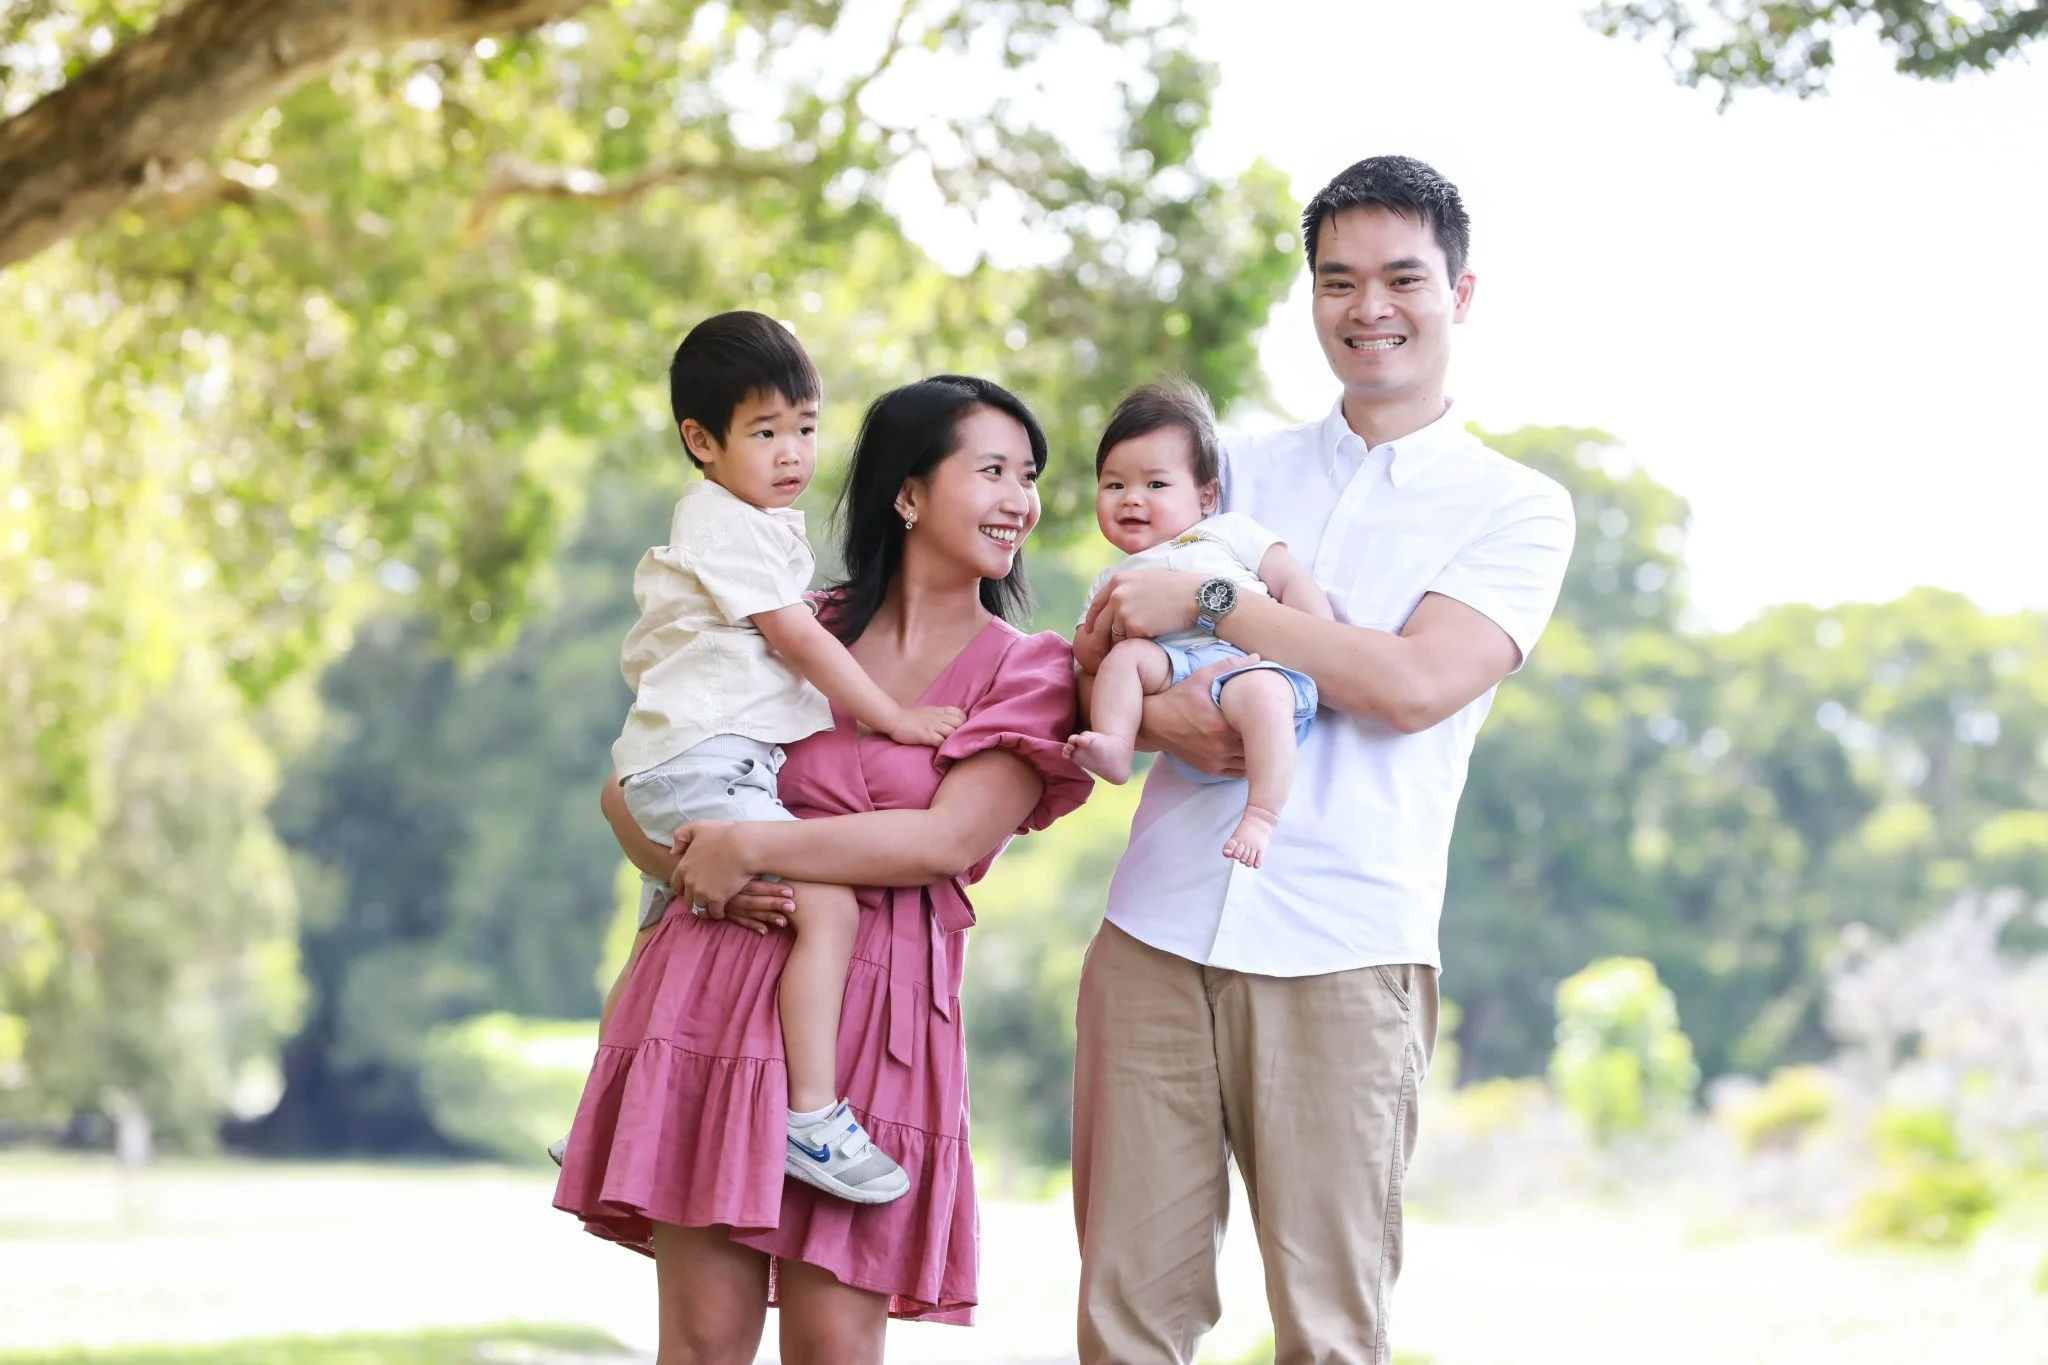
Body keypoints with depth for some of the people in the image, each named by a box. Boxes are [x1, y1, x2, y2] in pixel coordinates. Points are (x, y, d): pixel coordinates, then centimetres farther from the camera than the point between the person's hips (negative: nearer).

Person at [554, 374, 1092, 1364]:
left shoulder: (1029, 671, 8)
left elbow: (948, 839, -8)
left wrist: (750, 845, -11)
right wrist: (695, 869, -7)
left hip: (873, 1013, -1)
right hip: (715, 985, 1)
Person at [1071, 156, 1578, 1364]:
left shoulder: (1519, 511, 6)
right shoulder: (1238, 473, 17)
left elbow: (1415, 683, -10)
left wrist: (1206, 603, -8)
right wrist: (1156, 713, -9)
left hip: (1343, 957, -3)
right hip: (1158, 935, 3)